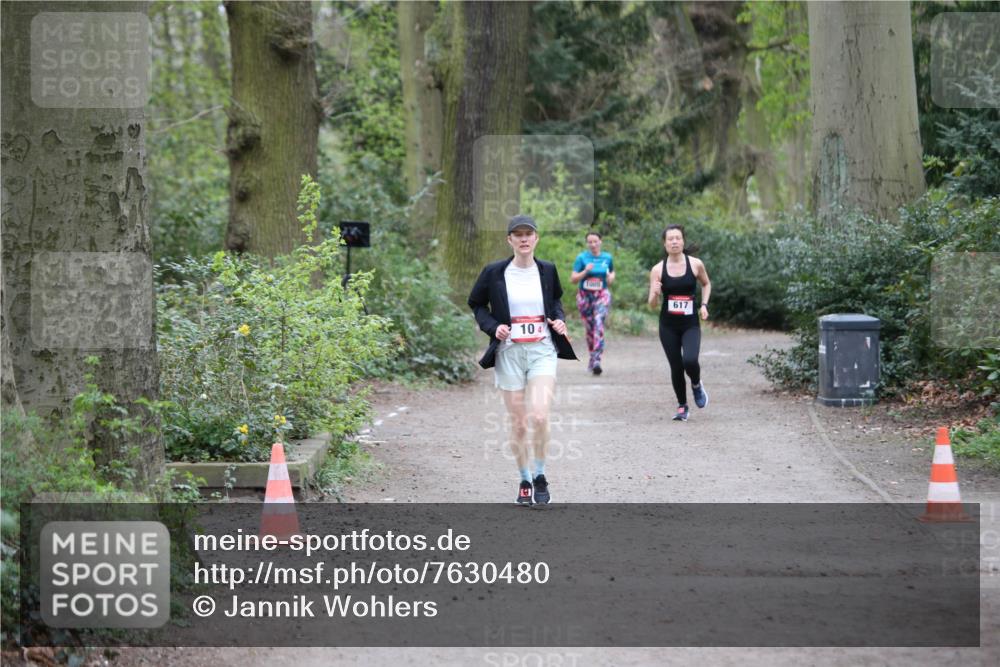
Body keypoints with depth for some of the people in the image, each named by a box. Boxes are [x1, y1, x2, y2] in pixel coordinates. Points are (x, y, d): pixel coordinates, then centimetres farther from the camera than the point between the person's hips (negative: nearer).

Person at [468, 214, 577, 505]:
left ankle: (540, 476, 5)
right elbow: (476, 303, 11)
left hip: (543, 352, 0)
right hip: (509, 352, 0)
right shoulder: (494, 273, -3)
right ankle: (524, 481, 23)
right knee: (518, 423, 4)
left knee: (539, 417, -17)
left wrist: (559, 319, 2)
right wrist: (492, 327, -6)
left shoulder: (547, 271, 3)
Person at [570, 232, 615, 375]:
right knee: (589, 328, 8)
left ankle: (596, 360, -25)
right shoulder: (581, 258, 0)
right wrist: (585, 271, -18)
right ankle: (592, 357, 28)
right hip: (585, 296, 1)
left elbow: (612, 272, 23)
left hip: (602, 295, -1)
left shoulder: (607, 257, 6)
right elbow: (573, 278, -3)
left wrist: (611, 278, 1)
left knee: (599, 324, -18)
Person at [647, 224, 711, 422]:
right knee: (676, 367, 2)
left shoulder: (695, 264, -4)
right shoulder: (657, 270, -4)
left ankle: (697, 385, 12)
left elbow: (706, 284, 17)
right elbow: (652, 305, -2)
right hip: (668, 326, 1)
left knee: (690, 360, -22)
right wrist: (655, 293, -24)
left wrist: (704, 304, 2)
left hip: (691, 324, -1)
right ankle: (682, 407, 24)